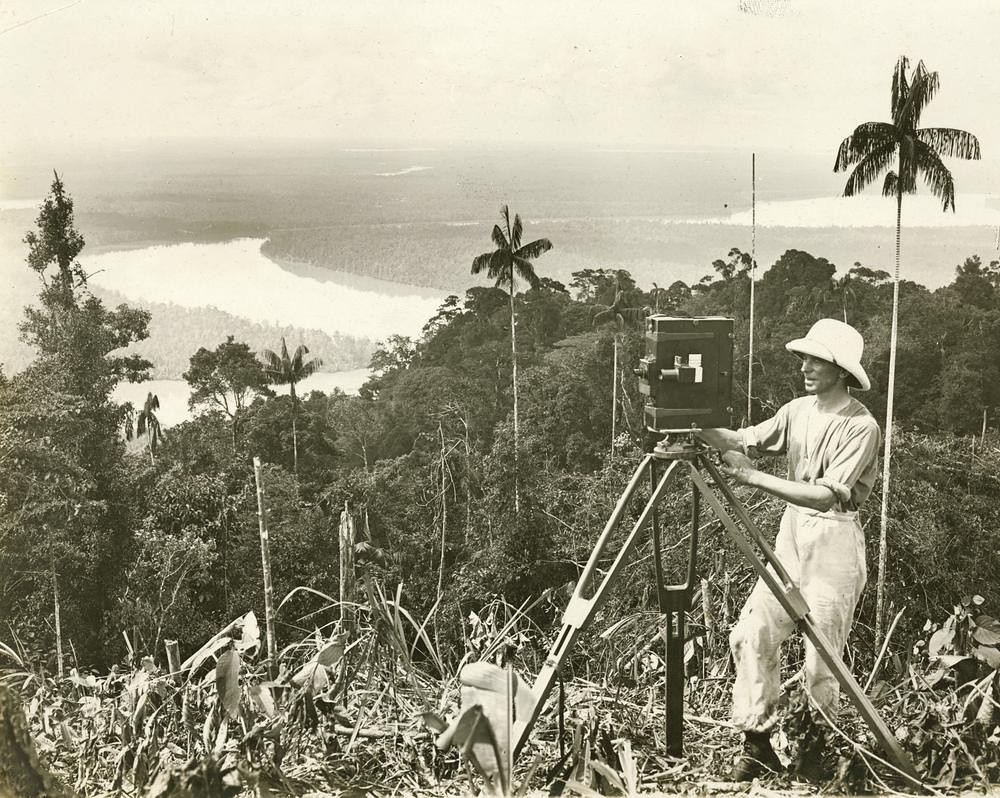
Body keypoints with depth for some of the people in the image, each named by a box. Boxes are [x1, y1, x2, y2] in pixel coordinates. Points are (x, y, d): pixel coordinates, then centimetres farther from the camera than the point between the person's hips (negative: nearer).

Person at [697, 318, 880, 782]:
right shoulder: (799, 410, 6)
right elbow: (743, 441, 0)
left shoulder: (861, 427, -15)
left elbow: (826, 494, -23)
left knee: (822, 655, 2)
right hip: (791, 534, 6)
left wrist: (754, 477, -26)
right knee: (751, 634, -1)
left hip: (835, 540, -6)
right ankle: (758, 744, 11)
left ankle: (814, 748, 24)